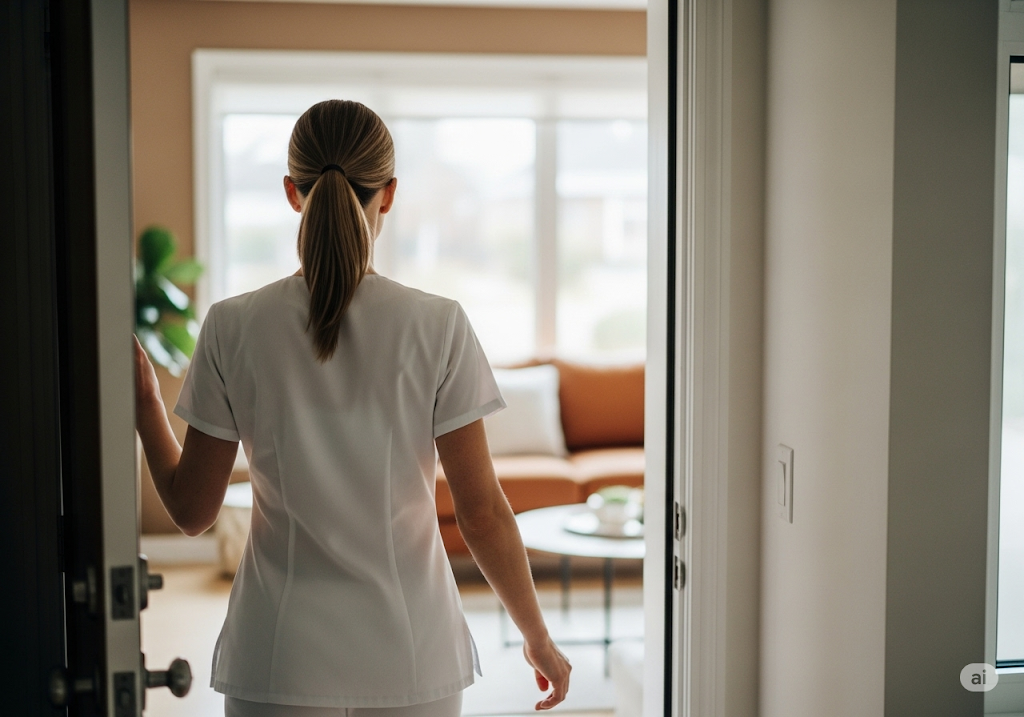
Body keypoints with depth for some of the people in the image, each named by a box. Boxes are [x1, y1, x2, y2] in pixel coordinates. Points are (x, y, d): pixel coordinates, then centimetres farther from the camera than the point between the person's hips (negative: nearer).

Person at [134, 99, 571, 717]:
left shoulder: (233, 329, -8)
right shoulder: (438, 327, -11)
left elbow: (192, 511, -1)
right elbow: (483, 513, -9)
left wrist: (144, 401, 14)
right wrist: (539, 638, 5)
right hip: (410, 662, 0)